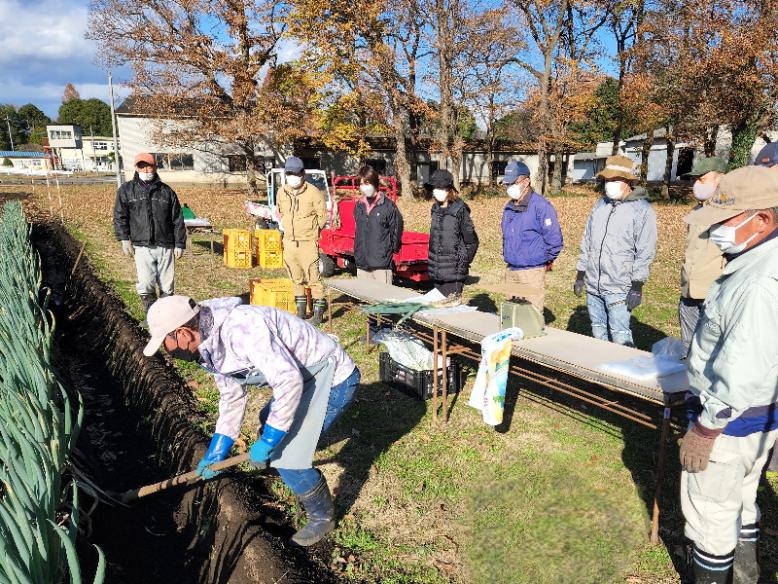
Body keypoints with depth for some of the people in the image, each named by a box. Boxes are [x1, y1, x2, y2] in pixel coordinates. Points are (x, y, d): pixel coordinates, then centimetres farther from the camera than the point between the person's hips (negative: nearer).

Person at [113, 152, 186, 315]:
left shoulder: (167, 191, 9)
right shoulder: (126, 190, 8)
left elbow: (178, 220, 8)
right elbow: (120, 216, 6)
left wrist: (179, 244, 4)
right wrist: (124, 239, -5)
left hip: (165, 246, 1)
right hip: (142, 246, -1)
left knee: (167, 286, 5)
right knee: (146, 284, -10)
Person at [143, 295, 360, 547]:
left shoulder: (240, 328, -32)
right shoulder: (210, 346, 1)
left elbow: (289, 381, -34)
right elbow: (232, 397, 11)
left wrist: (267, 442, -25)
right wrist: (215, 453, 10)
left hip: (333, 377, -10)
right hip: (301, 374, 10)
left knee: (287, 458, -14)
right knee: (269, 419, 30)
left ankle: (323, 517, 13)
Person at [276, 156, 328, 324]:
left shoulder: (313, 192, -10)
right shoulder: (281, 192, 6)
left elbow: (322, 216, -4)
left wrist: (312, 233, 2)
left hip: (308, 243, -6)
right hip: (289, 242, 6)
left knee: (313, 277, -6)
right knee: (296, 278, 14)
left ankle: (319, 311, 4)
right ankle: (301, 310, 26)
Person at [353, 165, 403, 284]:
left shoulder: (388, 205, -7)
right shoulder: (359, 206, 9)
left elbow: (396, 231, -2)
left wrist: (391, 249, 5)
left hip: (381, 264, -5)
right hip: (362, 265, 5)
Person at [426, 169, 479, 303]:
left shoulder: (460, 210, -10)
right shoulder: (436, 209, 9)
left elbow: (472, 242, -8)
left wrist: (462, 264, -9)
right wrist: (432, 264, 14)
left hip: (453, 272, -6)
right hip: (437, 272, 6)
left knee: (452, 302, -4)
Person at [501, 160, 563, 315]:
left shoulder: (541, 206, -12)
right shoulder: (509, 207, 12)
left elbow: (554, 238, -13)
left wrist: (547, 262, -3)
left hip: (532, 272, -7)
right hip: (511, 271, 7)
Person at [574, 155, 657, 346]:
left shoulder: (642, 209, -6)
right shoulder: (600, 205, 12)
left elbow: (645, 252, -9)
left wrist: (637, 287, -13)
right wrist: (580, 275, 14)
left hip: (619, 288, -6)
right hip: (593, 285, 6)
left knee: (620, 335, -7)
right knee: (598, 332, 14)